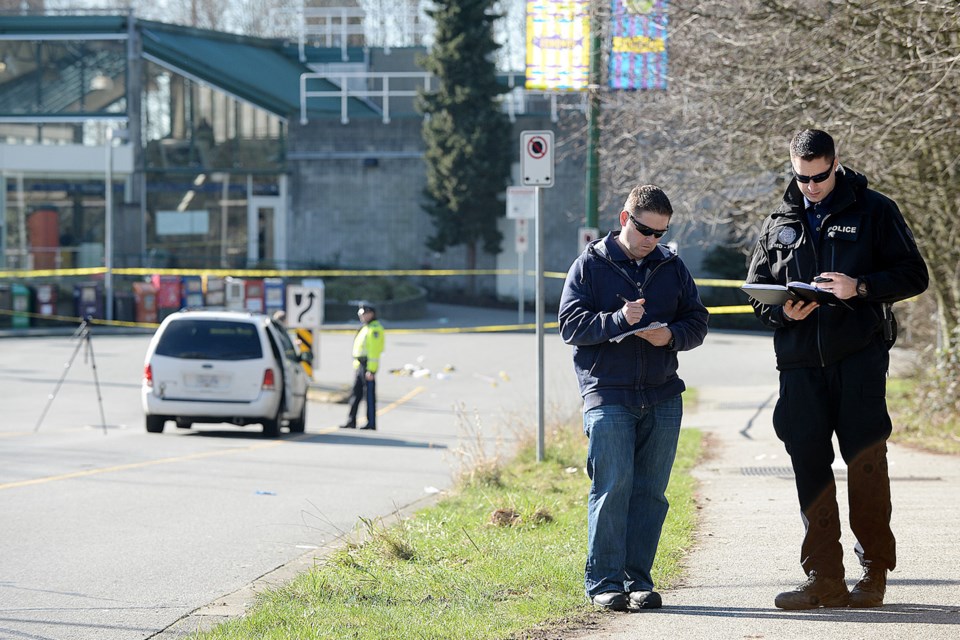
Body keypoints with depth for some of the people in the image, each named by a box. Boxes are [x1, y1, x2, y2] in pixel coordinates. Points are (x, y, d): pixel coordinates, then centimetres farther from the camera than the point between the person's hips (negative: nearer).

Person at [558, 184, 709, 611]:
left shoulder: (672, 267, 13)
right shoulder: (591, 265, 2)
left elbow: (697, 323, 13)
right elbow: (571, 325, -5)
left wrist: (671, 335, -9)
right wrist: (619, 319, -20)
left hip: (662, 397, 4)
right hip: (607, 395, -4)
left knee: (650, 490, 4)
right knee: (612, 486, -10)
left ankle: (638, 579, 10)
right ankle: (603, 580, -4)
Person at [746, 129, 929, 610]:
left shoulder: (873, 211, 5)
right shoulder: (779, 224, 16)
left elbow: (912, 276, 2)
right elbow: (757, 293, 18)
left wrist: (860, 287, -14)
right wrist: (784, 310, -5)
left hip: (860, 353, -4)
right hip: (800, 361, 4)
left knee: (865, 456, -7)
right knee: (809, 463, 0)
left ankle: (875, 569, 2)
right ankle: (824, 578, 3)